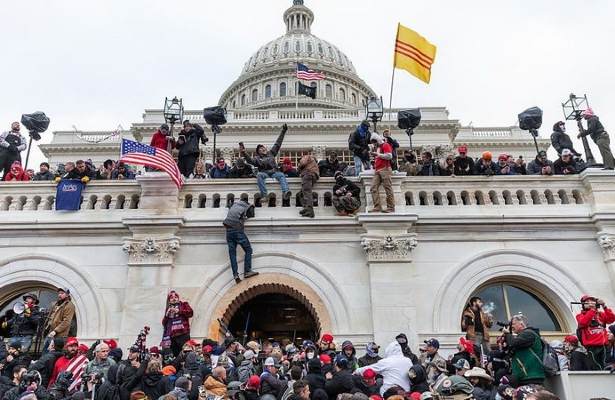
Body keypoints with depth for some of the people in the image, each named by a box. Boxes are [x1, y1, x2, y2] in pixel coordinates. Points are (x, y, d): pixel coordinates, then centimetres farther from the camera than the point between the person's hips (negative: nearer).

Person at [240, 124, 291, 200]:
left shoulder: (271, 153, 23)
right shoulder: (257, 158, 15)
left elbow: (278, 143, 26)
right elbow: (250, 160, -7)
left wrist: (283, 131, 27)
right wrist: (244, 153, -24)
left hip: (274, 172, 2)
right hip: (264, 173, -2)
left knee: (281, 175, -29)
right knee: (259, 175, -34)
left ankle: (285, 193, -50)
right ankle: (264, 195, -42)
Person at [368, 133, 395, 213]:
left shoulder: (385, 145, 1)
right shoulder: (378, 148, 26)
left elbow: (389, 156, -14)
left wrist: (377, 154, -11)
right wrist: (374, 156, 19)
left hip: (385, 169, -9)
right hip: (377, 171, 9)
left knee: (388, 188, -7)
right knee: (374, 188, -4)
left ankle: (391, 207, -6)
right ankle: (377, 207, -7)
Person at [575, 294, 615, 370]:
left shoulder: (601, 314, 17)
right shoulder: (580, 315, 6)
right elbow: (583, 322, -15)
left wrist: (604, 307, -8)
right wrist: (592, 310, -14)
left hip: (603, 345, 4)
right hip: (591, 346, -4)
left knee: (602, 366, 6)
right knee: (596, 367, -10)